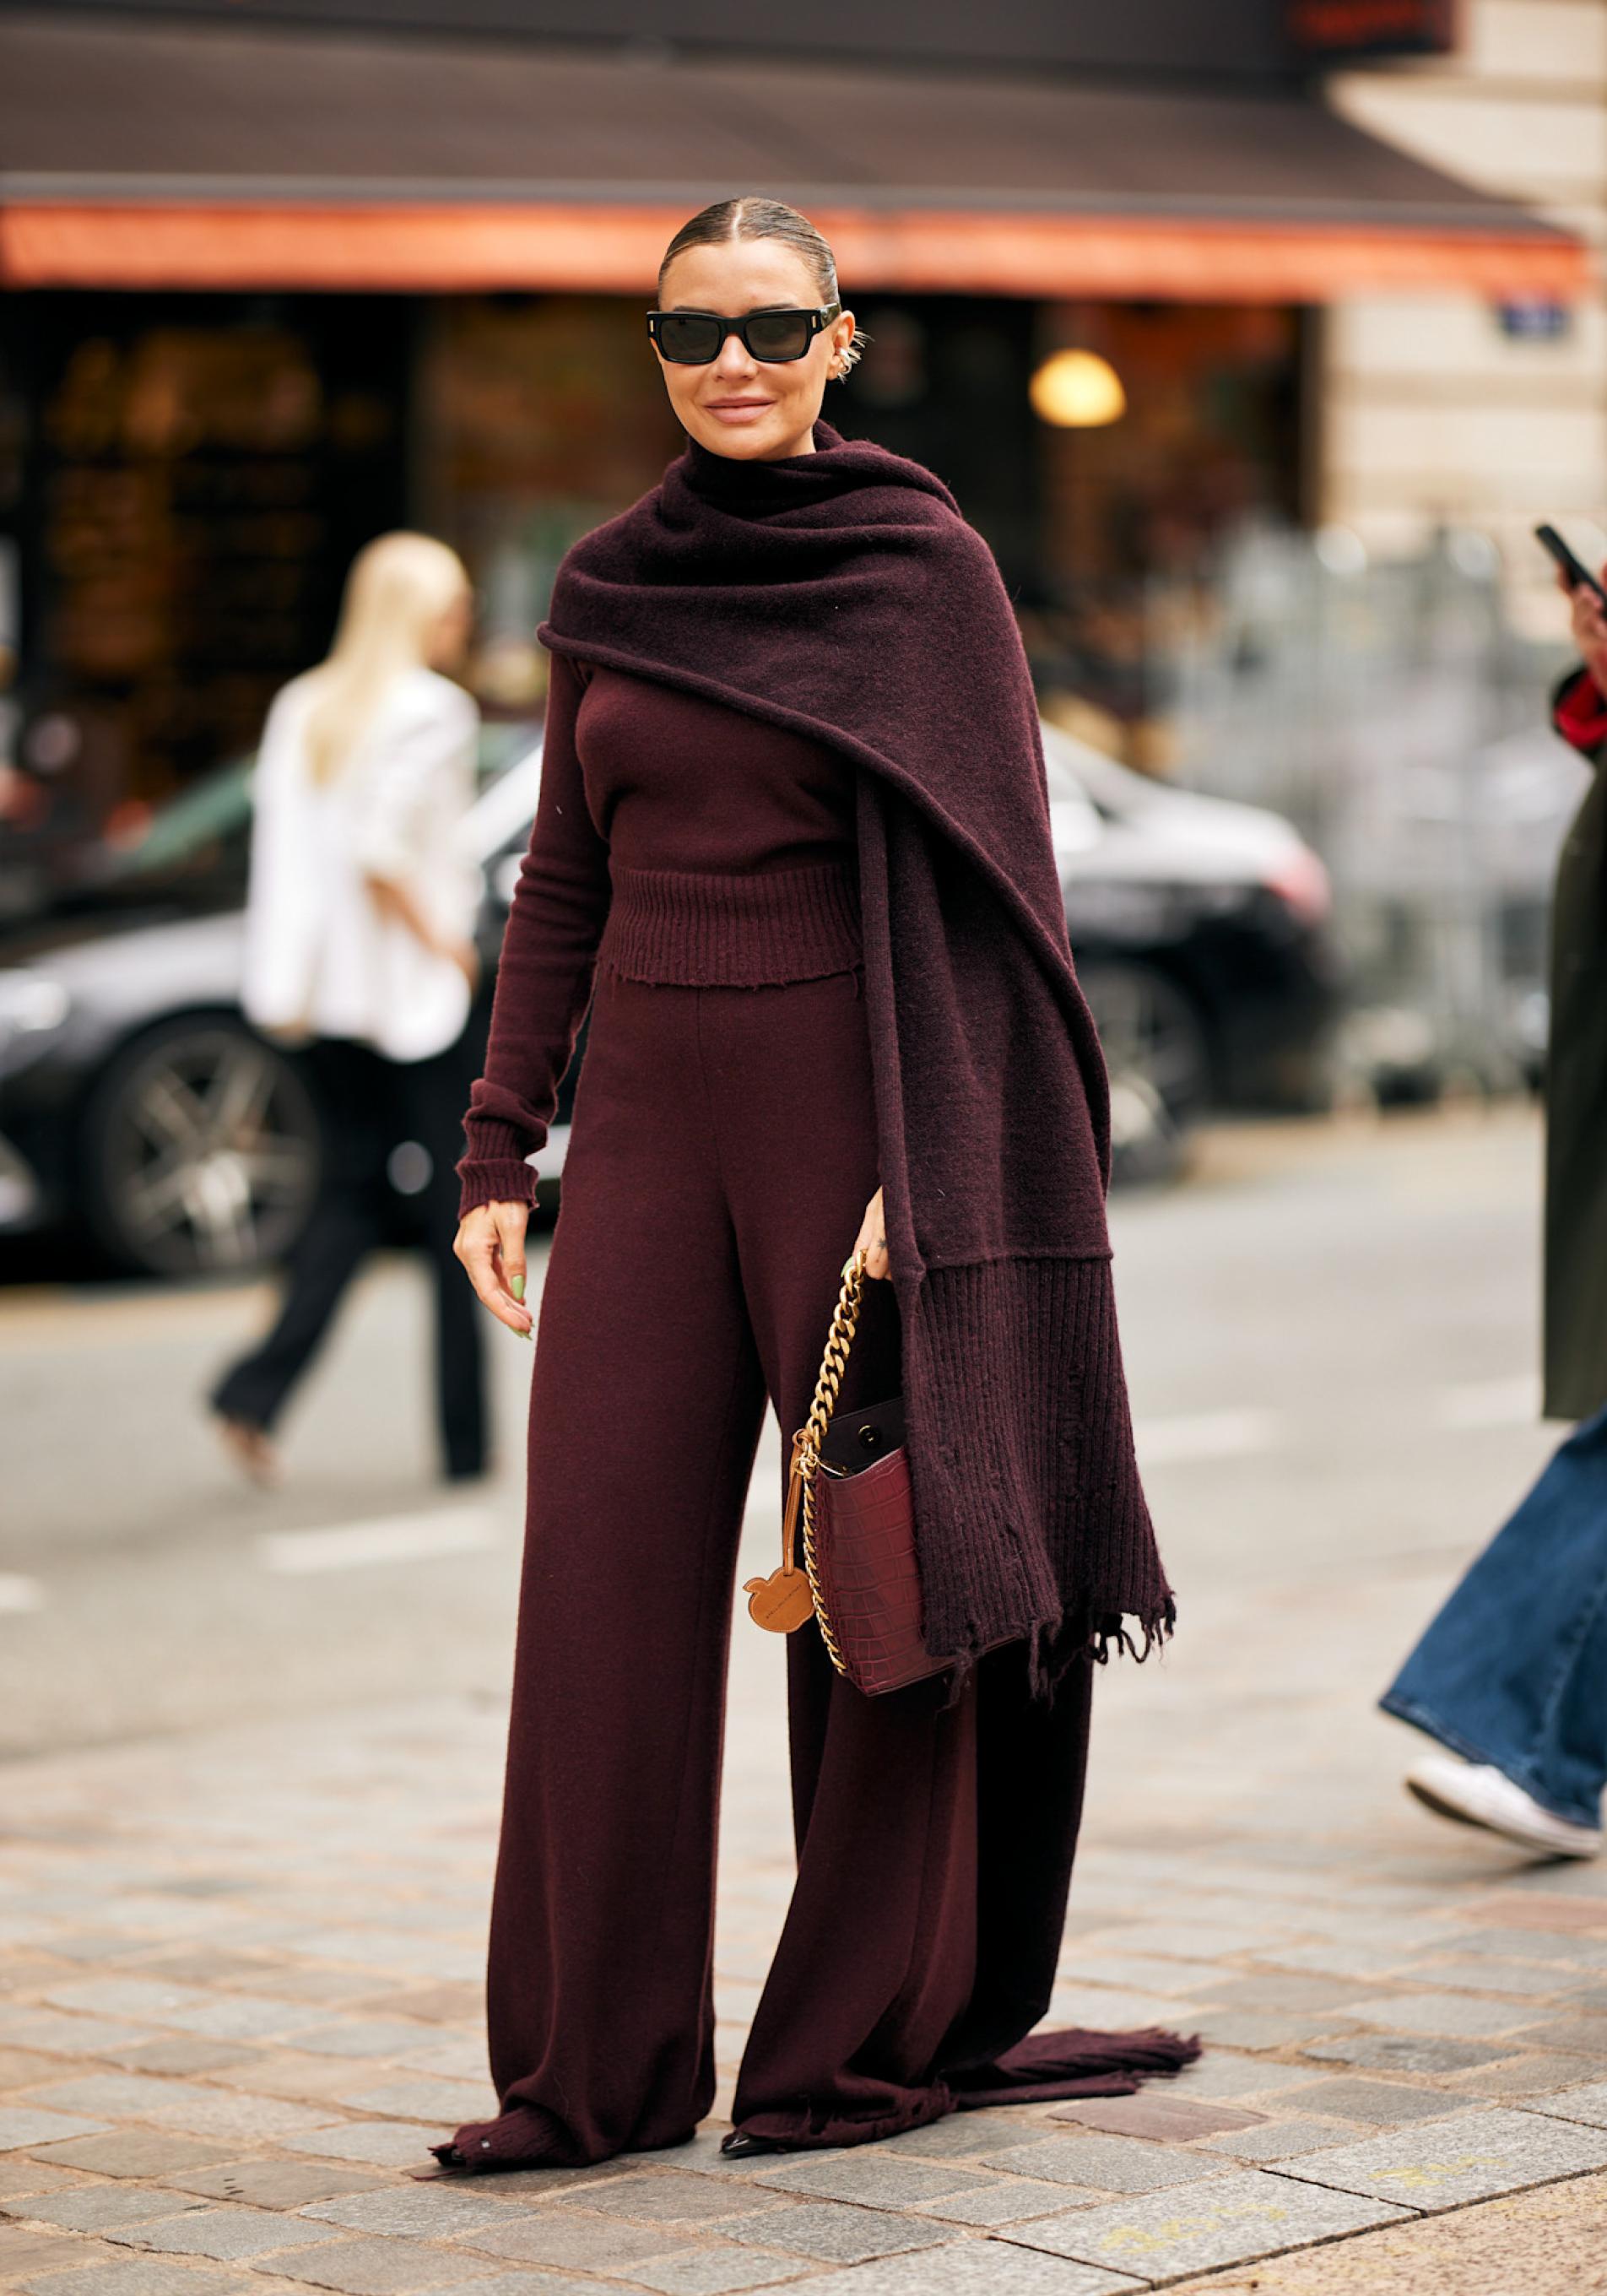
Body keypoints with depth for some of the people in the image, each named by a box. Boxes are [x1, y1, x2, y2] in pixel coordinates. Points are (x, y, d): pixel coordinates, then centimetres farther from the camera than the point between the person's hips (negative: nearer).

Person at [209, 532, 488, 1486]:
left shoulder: (302, 708, 9)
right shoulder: (432, 710, -12)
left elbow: (281, 853, 8)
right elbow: (379, 851, -22)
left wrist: (284, 986, 12)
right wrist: (442, 937, -10)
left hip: (327, 996, 6)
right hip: (413, 995, -6)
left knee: (352, 1190, 12)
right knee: (458, 1200, 4)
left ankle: (261, 1386, -7)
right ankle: (466, 1436, 8)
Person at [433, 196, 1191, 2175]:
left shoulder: (923, 564, -4)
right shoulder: (607, 586, 10)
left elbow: (981, 878, -8)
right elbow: (564, 880, 13)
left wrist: (915, 1176, -16)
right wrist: (498, 1151, 6)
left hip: (844, 1107, -4)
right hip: (652, 1118, 4)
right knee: (606, 1580, 0)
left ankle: (877, 2035, 13)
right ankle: (598, 2064, 7)